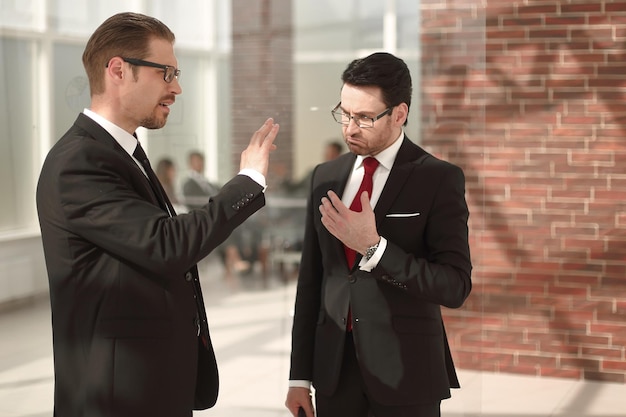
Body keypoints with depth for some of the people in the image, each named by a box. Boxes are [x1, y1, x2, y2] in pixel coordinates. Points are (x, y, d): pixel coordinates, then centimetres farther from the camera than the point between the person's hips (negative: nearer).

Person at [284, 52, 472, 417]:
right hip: (334, 370, 4)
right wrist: (300, 374, 8)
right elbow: (311, 277, 8)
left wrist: (373, 247, -23)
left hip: (404, 374, -4)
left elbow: (456, 286, -14)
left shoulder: (439, 179, -8)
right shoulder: (326, 176, 6)